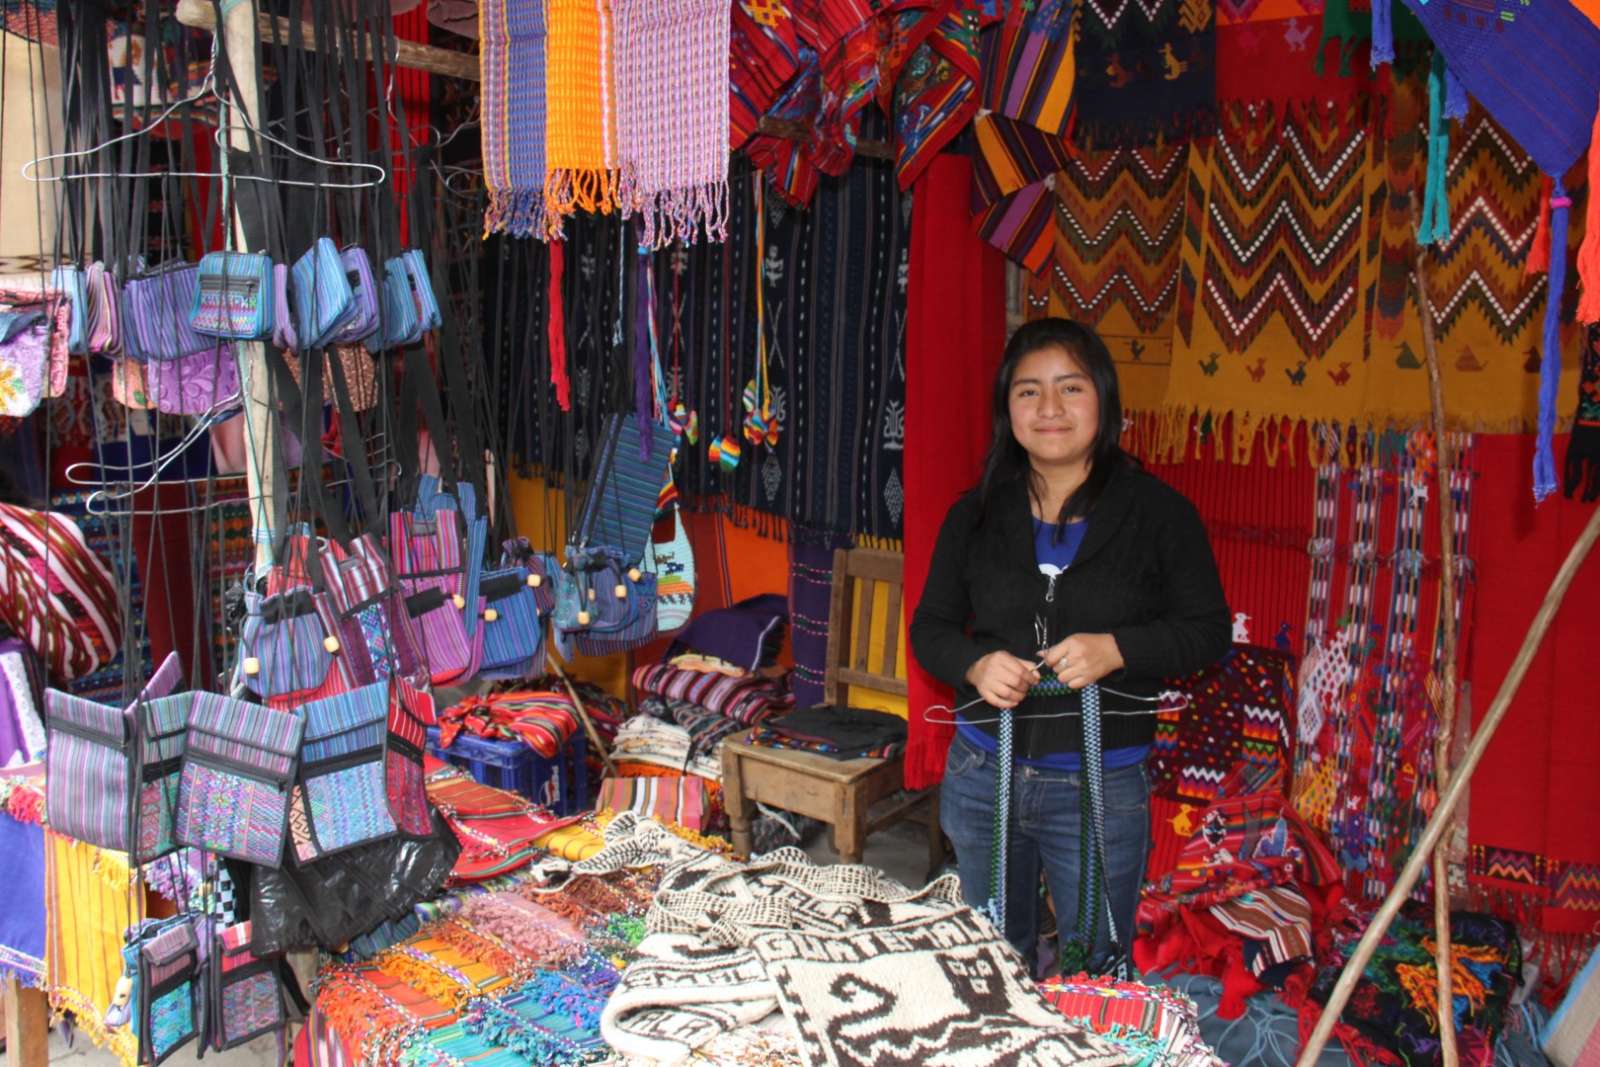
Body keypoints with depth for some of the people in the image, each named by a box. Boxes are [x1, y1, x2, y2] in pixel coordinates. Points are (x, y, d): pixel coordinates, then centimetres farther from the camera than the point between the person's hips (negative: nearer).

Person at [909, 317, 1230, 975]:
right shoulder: (975, 515, 2)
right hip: (981, 774, 3)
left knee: (1096, 974, 13)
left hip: (1102, 787, -3)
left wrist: (1116, 649, -21)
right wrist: (975, 665, -16)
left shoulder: (1159, 512, -6)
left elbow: (1209, 631, -4)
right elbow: (930, 626, 6)